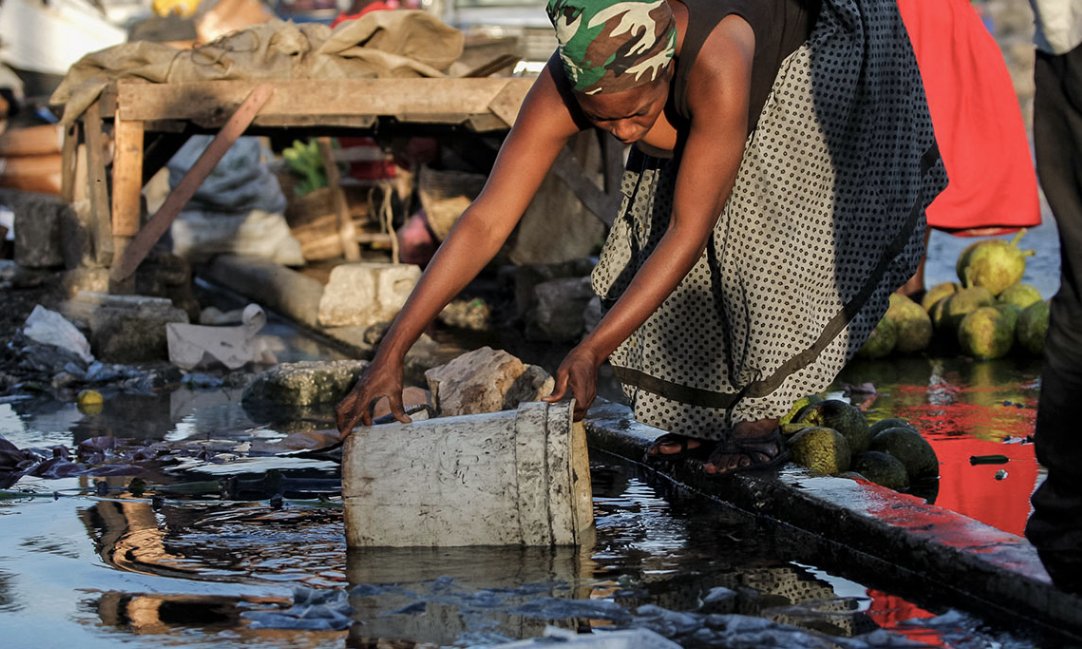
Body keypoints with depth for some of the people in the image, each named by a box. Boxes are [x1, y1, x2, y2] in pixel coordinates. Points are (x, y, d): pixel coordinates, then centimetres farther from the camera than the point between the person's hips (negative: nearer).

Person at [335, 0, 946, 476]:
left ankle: (763, 418, -12)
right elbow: (485, 222, -33)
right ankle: (708, 415, 7)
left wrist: (591, 351, -43)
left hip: (818, 50, -5)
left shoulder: (717, 65, -49)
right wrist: (392, 350, -38)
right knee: (659, 216, -6)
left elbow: (689, 232, -42)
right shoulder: (566, 87, -34)